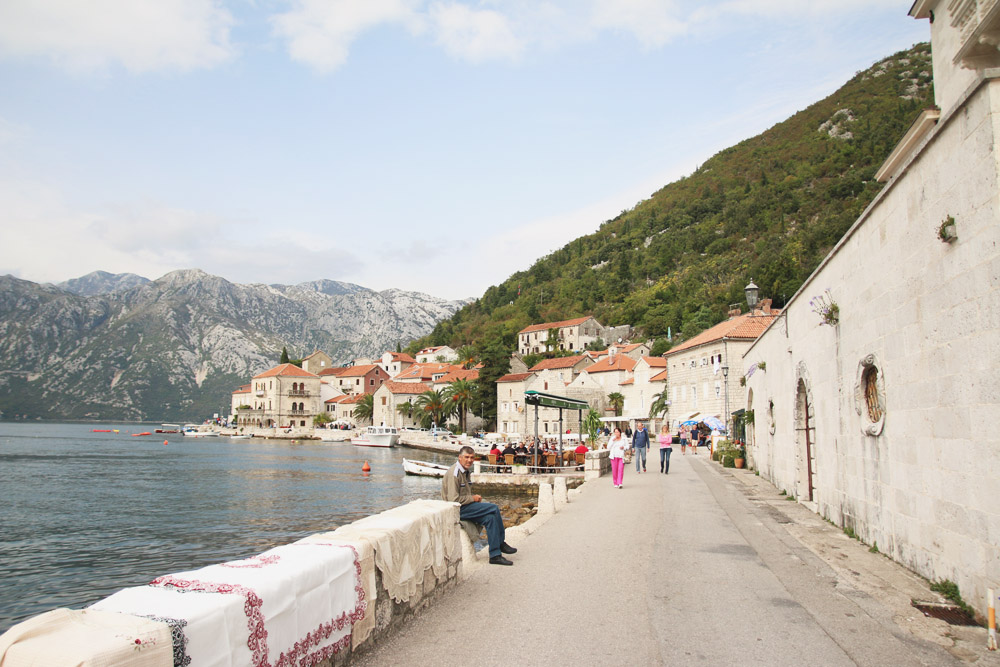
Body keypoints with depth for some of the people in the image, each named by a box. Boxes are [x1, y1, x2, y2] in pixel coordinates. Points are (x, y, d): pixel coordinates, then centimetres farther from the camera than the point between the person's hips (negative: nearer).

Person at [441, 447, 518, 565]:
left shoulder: (467, 471, 14)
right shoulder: (454, 473, -17)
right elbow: (453, 500, -23)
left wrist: (476, 497, 4)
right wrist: (473, 498, -13)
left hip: (465, 507, 9)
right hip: (456, 510, -9)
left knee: (490, 518, -13)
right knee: (494, 508, -17)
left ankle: (495, 555, -8)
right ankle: (501, 543, -4)